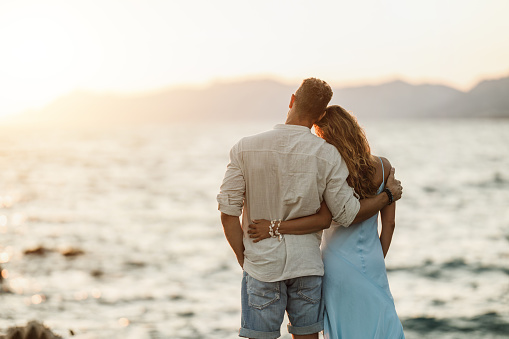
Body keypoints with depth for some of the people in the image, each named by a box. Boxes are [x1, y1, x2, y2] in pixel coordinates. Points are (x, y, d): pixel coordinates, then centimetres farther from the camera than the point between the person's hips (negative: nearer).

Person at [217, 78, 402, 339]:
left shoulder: (245, 148, -7)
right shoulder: (327, 155, -8)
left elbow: (228, 212, -7)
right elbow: (347, 214, -2)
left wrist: (243, 259, 5)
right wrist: (388, 196, 14)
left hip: (262, 264, -1)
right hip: (307, 263, 1)